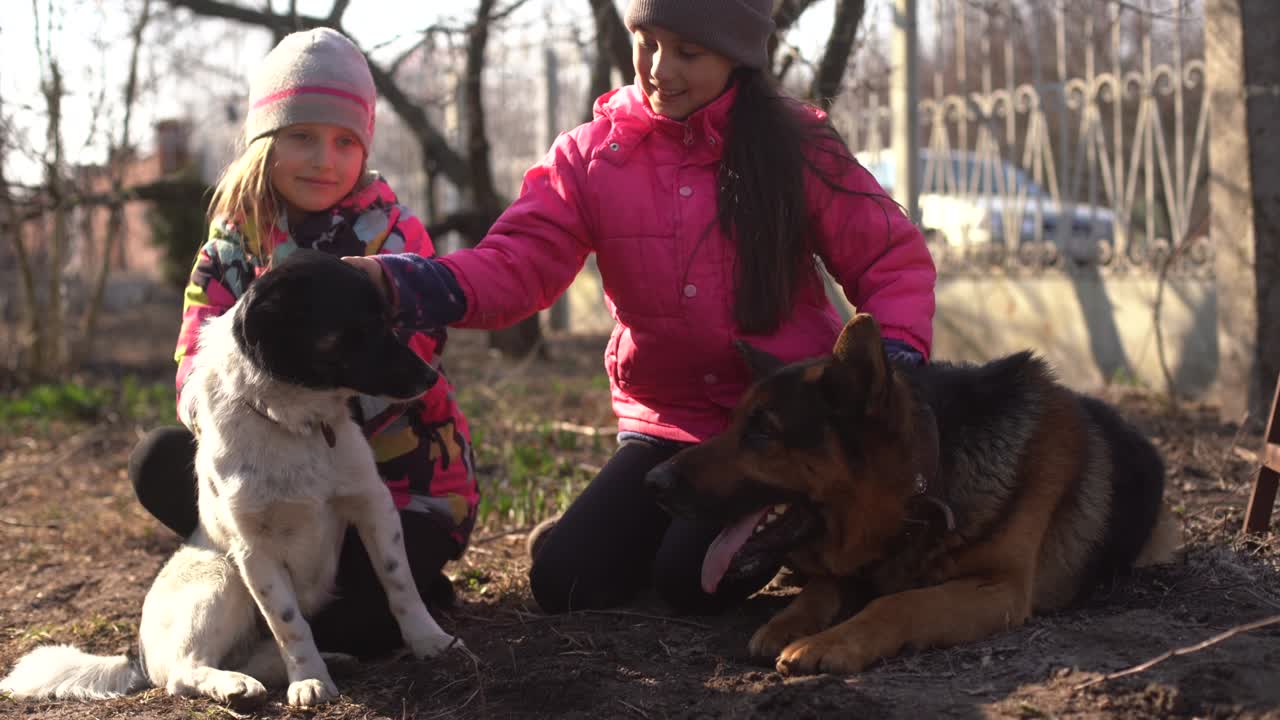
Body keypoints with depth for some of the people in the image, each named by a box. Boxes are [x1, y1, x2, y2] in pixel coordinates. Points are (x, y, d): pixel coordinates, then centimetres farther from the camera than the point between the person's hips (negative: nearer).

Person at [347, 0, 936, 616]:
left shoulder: (796, 146, -7)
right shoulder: (592, 156, -2)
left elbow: (892, 262, -2)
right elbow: (514, 265, -14)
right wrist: (395, 282, -34)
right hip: (669, 425, 3)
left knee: (693, 580, -21)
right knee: (565, 583, -8)